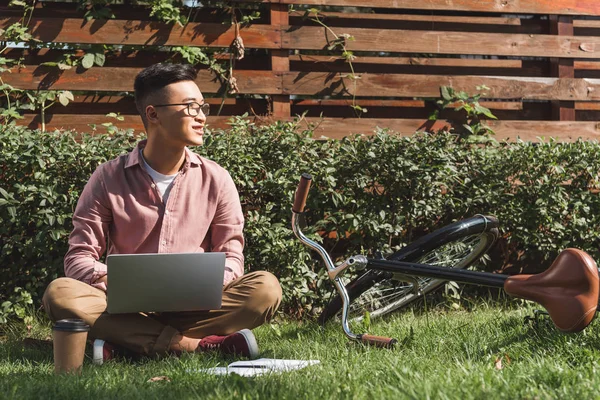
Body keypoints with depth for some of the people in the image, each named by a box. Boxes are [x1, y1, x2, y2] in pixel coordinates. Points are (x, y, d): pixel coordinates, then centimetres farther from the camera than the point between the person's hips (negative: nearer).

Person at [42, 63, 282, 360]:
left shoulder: (216, 179, 6)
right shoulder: (108, 179, 2)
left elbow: (231, 256, 7)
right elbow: (79, 258, 1)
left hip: (195, 308, 1)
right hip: (126, 307, -1)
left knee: (266, 288, -25)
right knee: (59, 293, -30)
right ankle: (200, 344, -34)